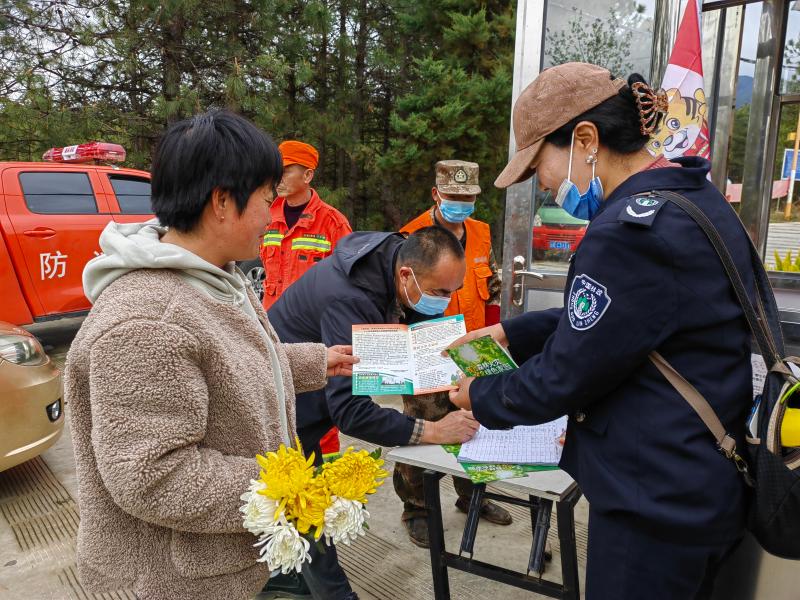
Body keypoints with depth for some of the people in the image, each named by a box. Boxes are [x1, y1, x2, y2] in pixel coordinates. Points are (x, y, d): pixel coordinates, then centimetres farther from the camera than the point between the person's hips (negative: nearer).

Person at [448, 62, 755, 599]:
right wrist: (511, 334, 10)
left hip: (655, 504, -9)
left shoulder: (630, 230, -27)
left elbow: (563, 377, -20)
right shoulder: (697, 197, 5)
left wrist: (480, 397, -2)